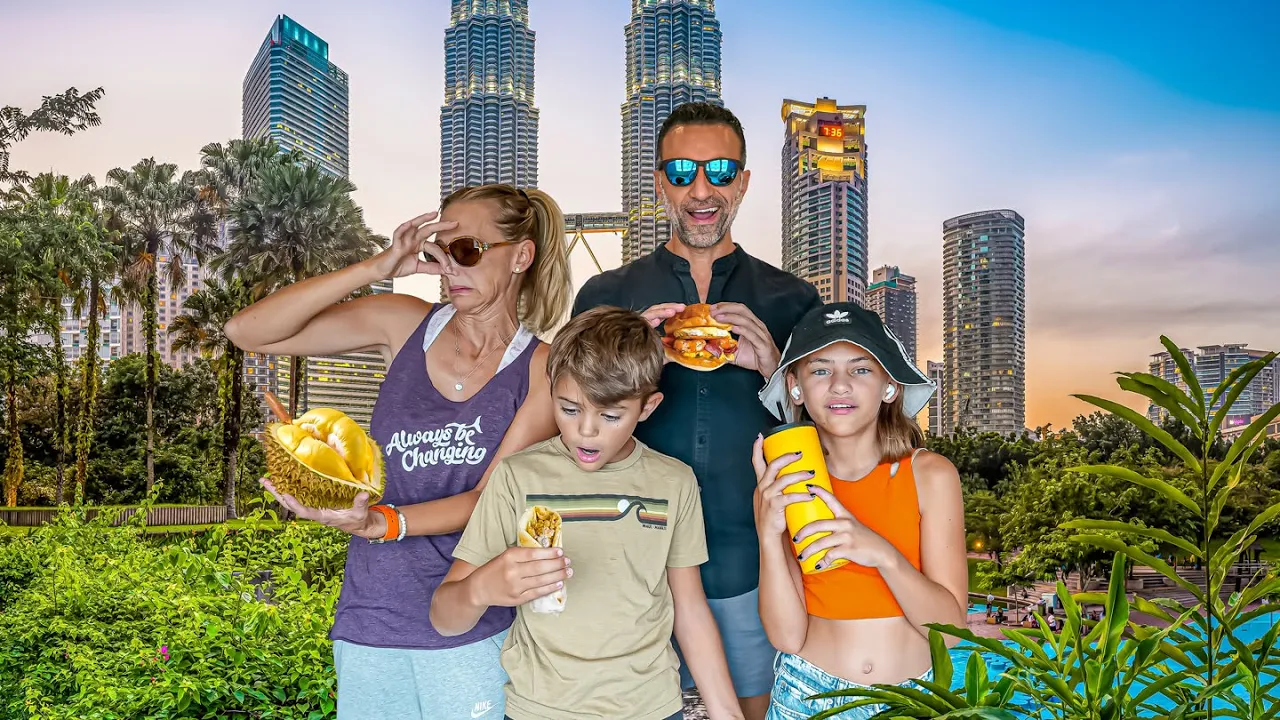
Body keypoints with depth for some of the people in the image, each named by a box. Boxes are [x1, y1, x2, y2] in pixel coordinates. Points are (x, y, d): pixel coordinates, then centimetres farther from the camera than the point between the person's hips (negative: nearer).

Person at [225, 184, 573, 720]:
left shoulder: (541, 370, -7)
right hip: (370, 620, 3)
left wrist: (379, 523, -28)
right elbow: (248, 332, -5)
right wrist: (377, 268, -14)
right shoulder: (406, 325, 0)